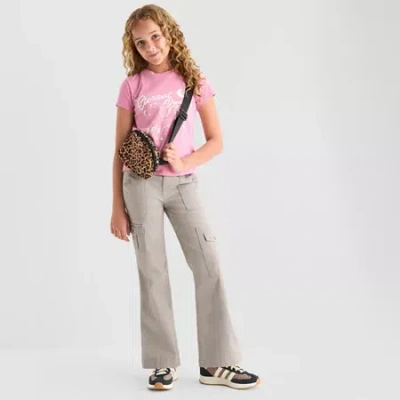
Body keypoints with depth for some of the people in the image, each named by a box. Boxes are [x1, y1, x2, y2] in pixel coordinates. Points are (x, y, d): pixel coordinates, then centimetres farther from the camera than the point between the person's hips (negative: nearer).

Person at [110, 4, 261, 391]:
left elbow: (216, 141, 6)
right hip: (141, 182, -1)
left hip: (183, 183, 1)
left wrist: (184, 163, -13)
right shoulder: (132, 86, 3)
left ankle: (216, 362, 5)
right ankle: (163, 363, 11)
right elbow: (120, 151, 4)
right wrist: (117, 208, 1)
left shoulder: (194, 81, 5)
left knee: (208, 265, -4)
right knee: (152, 272, 2)